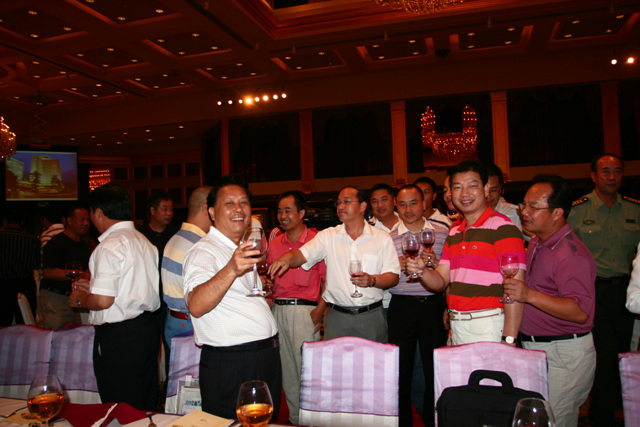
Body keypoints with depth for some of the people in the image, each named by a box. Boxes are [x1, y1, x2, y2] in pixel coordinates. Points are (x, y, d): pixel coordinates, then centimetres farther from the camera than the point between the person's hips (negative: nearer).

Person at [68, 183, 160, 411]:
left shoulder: (109, 246, -17)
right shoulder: (144, 242, 11)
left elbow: (103, 300, -21)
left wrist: (80, 298, 0)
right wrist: (94, 286, 22)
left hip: (118, 337, -9)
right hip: (148, 329, 9)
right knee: (145, 406, 19)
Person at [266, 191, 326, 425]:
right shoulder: (274, 243, 10)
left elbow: (328, 280, -6)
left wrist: (319, 311, -14)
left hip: (304, 310, -6)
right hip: (278, 309, 6)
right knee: (286, 369, 14)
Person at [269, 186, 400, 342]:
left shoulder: (382, 238, 3)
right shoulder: (328, 236, 5)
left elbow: (393, 277, 1)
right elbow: (302, 255, -7)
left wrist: (372, 280, -18)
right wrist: (288, 257, -28)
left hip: (371, 317, 0)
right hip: (336, 317, 1)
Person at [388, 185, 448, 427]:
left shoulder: (442, 233, 4)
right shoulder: (388, 238, 4)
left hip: (434, 305, 0)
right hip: (401, 306, 0)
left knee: (435, 369, 7)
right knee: (400, 368, 5)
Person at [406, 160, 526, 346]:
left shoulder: (502, 228, -11)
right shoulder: (454, 232, 12)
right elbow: (441, 281, 12)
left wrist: (509, 339, -23)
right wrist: (422, 271, -9)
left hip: (488, 327, -6)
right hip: (456, 326, 6)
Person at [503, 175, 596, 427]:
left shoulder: (572, 255, -20)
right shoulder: (536, 243, 10)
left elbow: (581, 312, -28)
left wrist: (529, 295, -34)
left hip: (563, 356, -9)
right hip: (533, 349, 9)